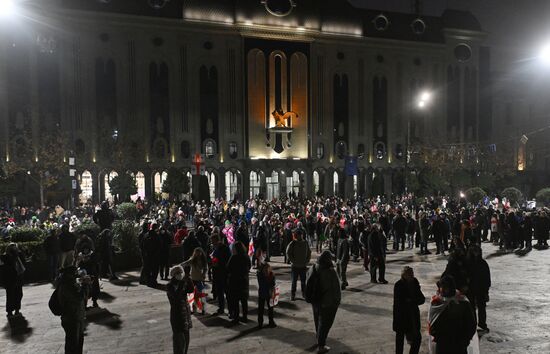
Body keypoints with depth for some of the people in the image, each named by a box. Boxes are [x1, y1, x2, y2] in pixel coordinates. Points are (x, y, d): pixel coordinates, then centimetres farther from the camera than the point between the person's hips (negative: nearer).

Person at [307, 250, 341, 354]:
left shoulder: (312, 269, -8)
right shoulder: (331, 272, -27)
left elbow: (308, 285, 6)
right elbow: (336, 289, -20)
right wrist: (337, 301, -5)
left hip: (315, 301, 6)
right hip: (328, 303, -6)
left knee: (318, 319, 26)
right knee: (325, 323, 8)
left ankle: (318, 336, 49)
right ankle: (321, 346, 14)